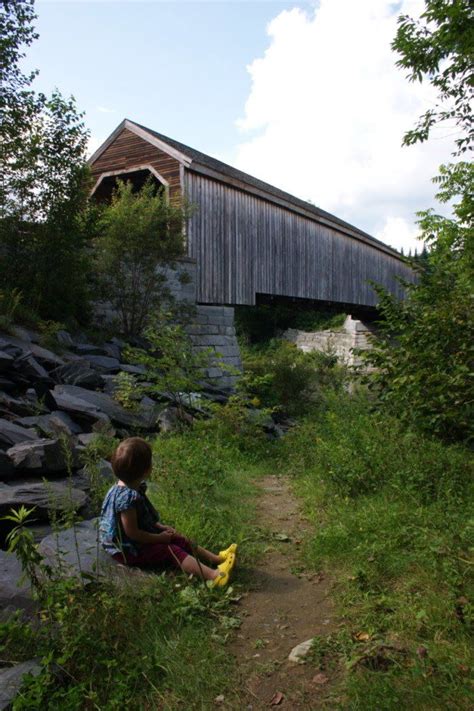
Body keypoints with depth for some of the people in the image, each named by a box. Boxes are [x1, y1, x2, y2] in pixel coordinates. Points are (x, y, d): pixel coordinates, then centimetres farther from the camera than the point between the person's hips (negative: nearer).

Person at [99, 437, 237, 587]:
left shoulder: (135, 487, 0)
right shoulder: (127, 497, -32)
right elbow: (132, 532, -27)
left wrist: (160, 527, 5)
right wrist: (159, 538, -16)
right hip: (127, 550, -10)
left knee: (181, 541, 6)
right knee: (172, 552, -20)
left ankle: (217, 558, 8)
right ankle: (214, 576, -29)